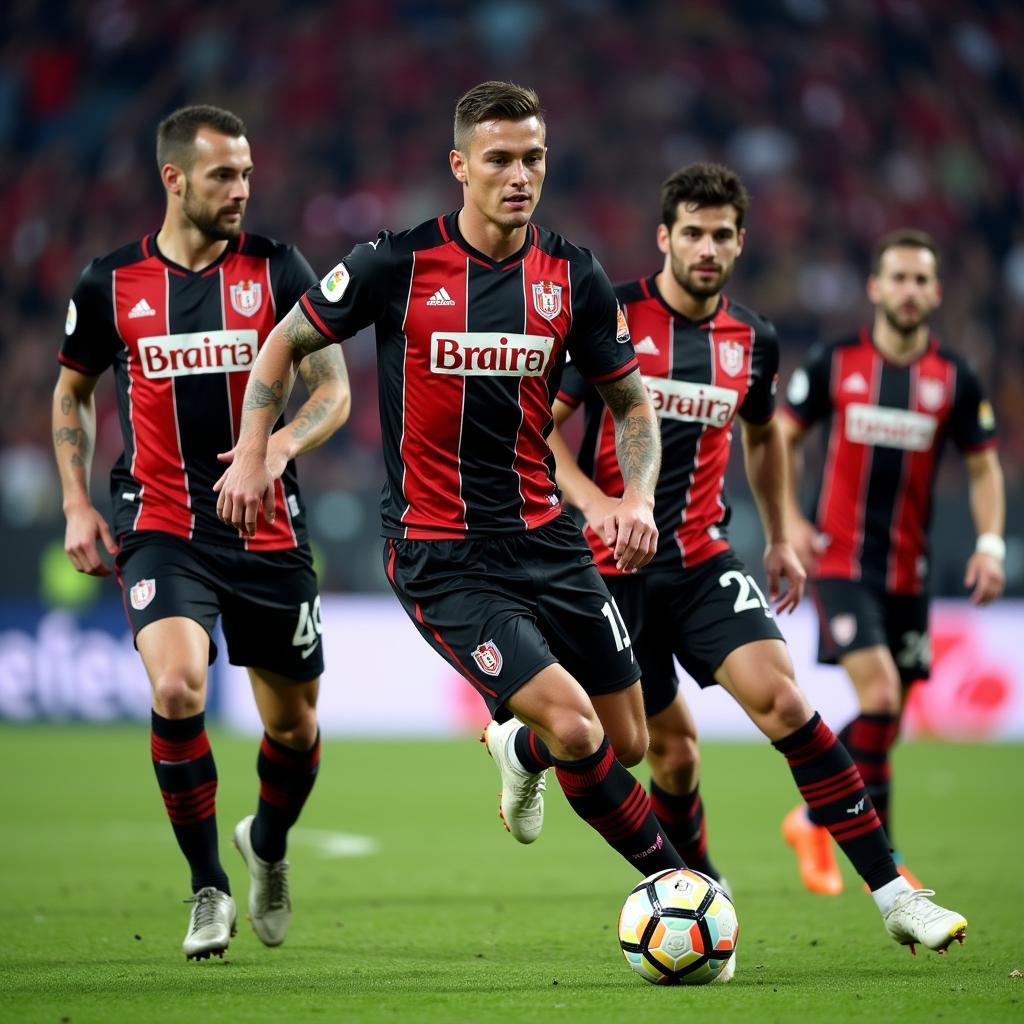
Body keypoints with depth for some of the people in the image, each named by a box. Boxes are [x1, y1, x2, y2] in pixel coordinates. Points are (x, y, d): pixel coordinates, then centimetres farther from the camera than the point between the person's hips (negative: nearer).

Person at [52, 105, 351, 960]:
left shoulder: (277, 270, -2)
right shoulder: (110, 284, 0)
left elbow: (334, 391, -1)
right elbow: (72, 392, 17)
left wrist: (280, 446, -22)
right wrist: (77, 504, 7)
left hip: (268, 530, 1)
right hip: (161, 529, -1)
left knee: (295, 729, 7)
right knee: (177, 688, -25)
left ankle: (269, 844, 42)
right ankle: (209, 888, -6)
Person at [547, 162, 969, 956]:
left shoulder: (753, 340, 7)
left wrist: (780, 539, 26)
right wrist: (592, 501, -20)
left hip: (702, 557, 3)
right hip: (614, 566, -2)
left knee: (781, 698, -17)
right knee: (674, 745, -2)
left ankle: (891, 891, -18)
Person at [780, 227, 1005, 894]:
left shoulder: (955, 380, 2)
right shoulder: (834, 364, -3)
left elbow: (984, 466, 10)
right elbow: (782, 438, 9)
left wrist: (991, 545, -4)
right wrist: (789, 520, -2)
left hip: (908, 570, 4)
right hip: (841, 560, -4)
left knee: (888, 717, 8)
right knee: (878, 697, -19)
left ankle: (814, 820, 29)